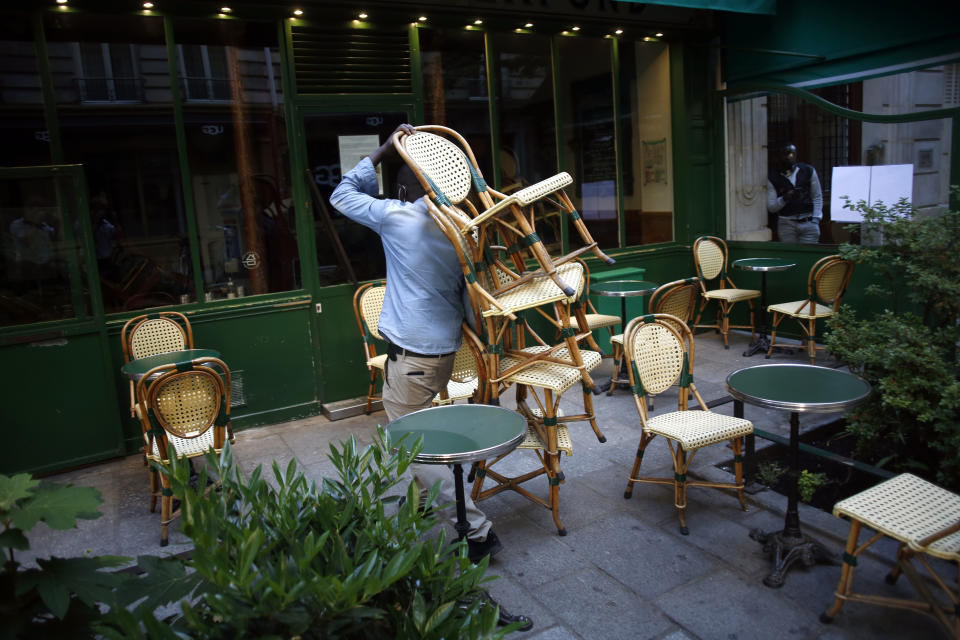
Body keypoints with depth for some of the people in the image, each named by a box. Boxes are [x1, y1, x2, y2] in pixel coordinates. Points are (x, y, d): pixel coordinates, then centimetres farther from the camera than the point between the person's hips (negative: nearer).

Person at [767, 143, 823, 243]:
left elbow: (817, 197, 10)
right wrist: (784, 199, -17)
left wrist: (815, 219, 2)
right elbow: (771, 207, 2)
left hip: (808, 223, 1)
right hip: (786, 224, -1)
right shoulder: (772, 177, 1)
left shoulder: (808, 171, 4)